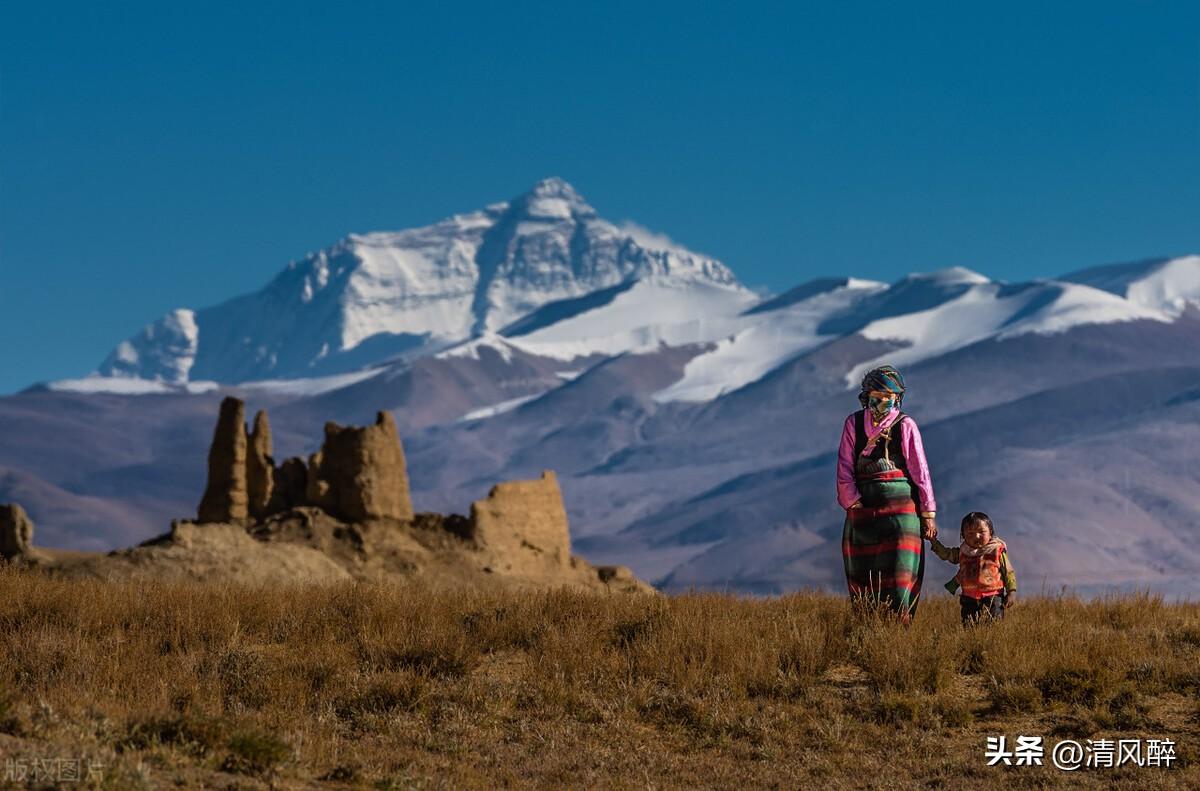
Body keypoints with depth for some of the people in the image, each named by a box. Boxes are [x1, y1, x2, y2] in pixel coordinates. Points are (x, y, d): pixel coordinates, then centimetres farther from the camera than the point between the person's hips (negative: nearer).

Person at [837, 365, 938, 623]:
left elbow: (920, 471, 0)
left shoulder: (905, 425, 0)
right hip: (863, 508, 3)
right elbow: (845, 469, 5)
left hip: (900, 508, -3)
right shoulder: (854, 424, 7)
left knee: (900, 578, -8)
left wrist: (928, 513, -2)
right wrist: (853, 502, -6)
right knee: (862, 581, 3)